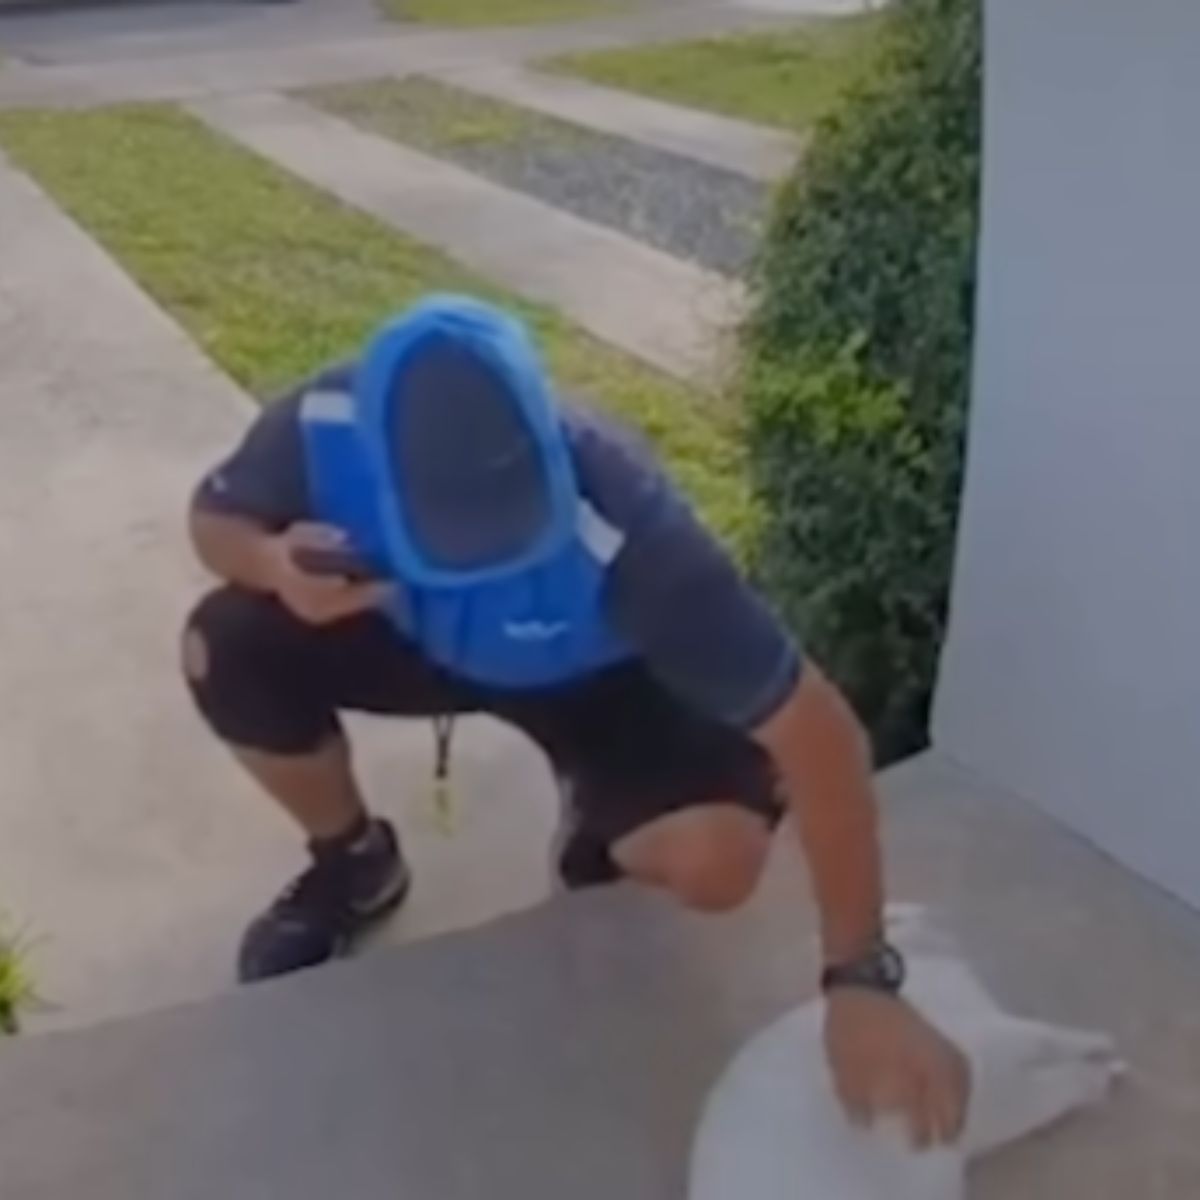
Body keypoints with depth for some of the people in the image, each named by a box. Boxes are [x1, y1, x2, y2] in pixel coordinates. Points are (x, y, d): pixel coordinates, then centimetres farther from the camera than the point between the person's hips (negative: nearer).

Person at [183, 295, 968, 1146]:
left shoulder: (621, 527, -42)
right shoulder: (324, 426, -33)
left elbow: (818, 731, -40)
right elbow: (216, 518, -10)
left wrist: (860, 979, -44)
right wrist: (271, 563, -36)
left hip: (595, 678, -3)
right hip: (413, 631, 3)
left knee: (716, 855, -30)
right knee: (227, 651, -23)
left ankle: (602, 839, 10)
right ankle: (354, 863, 7)